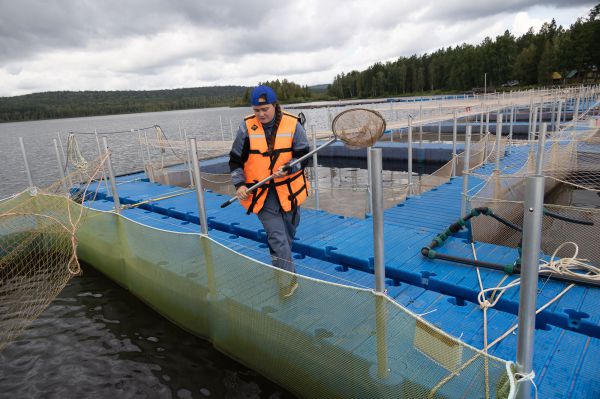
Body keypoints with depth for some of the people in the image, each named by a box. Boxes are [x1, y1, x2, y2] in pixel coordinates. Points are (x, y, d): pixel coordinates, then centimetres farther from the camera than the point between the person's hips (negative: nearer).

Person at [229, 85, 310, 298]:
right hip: (261, 194, -1)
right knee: (277, 237, -8)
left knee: (288, 234, 17)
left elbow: (303, 155, -4)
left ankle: (281, 270, 42)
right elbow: (235, 160, 2)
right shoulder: (246, 127, -4)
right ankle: (289, 278, 3)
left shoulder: (292, 124, -6)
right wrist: (240, 184, -11)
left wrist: (287, 168, -22)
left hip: (288, 191, 2)